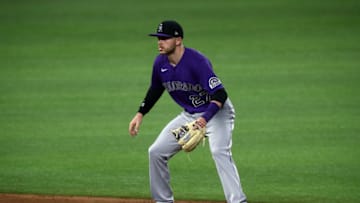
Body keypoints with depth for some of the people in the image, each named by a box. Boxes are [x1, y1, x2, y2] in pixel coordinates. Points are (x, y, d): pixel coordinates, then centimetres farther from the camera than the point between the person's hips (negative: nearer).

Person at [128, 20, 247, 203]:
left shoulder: (197, 61, -28)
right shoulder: (160, 63, -6)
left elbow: (220, 94, -34)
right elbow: (155, 90, 16)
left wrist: (205, 118, -48)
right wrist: (140, 113, 9)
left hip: (216, 111, -8)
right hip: (189, 115, 8)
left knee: (219, 151, -32)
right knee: (156, 152, 4)